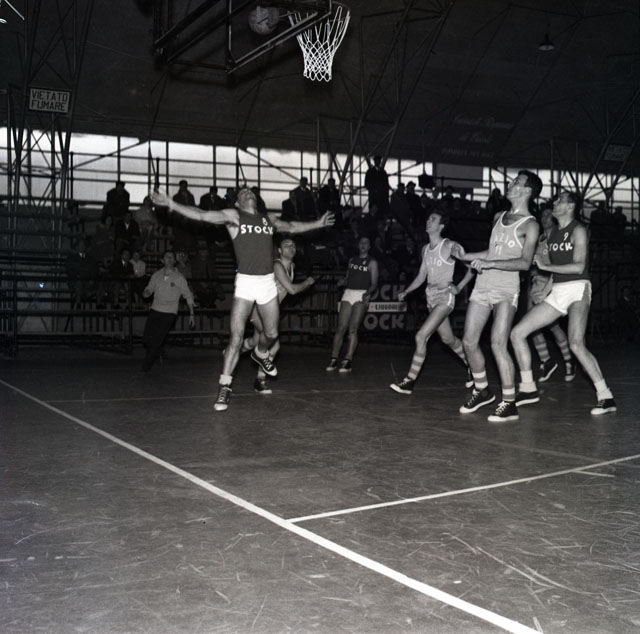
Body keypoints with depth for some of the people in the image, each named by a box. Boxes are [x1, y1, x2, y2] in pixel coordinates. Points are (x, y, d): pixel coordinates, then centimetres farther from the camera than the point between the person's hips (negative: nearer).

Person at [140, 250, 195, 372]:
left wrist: (191, 314, 1)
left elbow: (188, 296, 3)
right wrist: (146, 293, -12)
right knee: (147, 338, -2)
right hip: (155, 310, 3)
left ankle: (146, 366, 7)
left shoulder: (179, 277, -3)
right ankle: (158, 352, 30)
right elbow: (149, 289, 14)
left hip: (169, 313, -3)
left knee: (157, 340, -9)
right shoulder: (156, 275, 6)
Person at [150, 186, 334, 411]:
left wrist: (317, 224, 41)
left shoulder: (269, 219, 15)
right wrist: (171, 203, -18)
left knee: (271, 334, 13)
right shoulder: (232, 215, 2)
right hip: (245, 283, -4)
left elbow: (291, 227, 32)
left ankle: (260, 354, 47)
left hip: (268, 282, 4)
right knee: (236, 336, -10)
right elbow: (201, 215, -7)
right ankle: (224, 386, -2)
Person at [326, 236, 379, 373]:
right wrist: (343, 282, -1)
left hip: (362, 296, -4)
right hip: (348, 293, 4)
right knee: (341, 328, -3)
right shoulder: (352, 260, 19)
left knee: (353, 329, -13)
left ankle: (347, 361, -14)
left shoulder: (372, 262, 6)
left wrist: (367, 293, -19)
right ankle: (333, 359, -1)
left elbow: (374, 283, -1)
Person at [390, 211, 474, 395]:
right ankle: (471, 366, 38)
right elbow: (421, 276, 18)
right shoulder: (425, 249, 11)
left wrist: (459, 287, -13)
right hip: (431, 297, 8)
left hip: (444, 296, -8)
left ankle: (410, 381, -12)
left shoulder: (450, 246, -10)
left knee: (421, 336, -17)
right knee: (447, 338, 16)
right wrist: (405, 292, 7)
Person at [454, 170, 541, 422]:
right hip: (483, 286, 7)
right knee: (469, 342, 5)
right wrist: (466, 256, 20)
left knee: (498, 344, -16)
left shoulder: (530, 225, -5)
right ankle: (482, 391, 25)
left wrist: (489, 263, -23)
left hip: (506, 290, -7)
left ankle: (509, 404, -7)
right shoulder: (498, 218, 17)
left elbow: (525, 262, -15)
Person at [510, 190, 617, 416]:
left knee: (576, 344, -26)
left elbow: (579, 266, -15)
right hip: (556, 292, 8)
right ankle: (528, 389, 7)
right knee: (517, 332, -1)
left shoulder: (578, 230, -5)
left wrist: (546, 266, -15)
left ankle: (605, 397, -18)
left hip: (577, 289, -8)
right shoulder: (553, 234, 17)